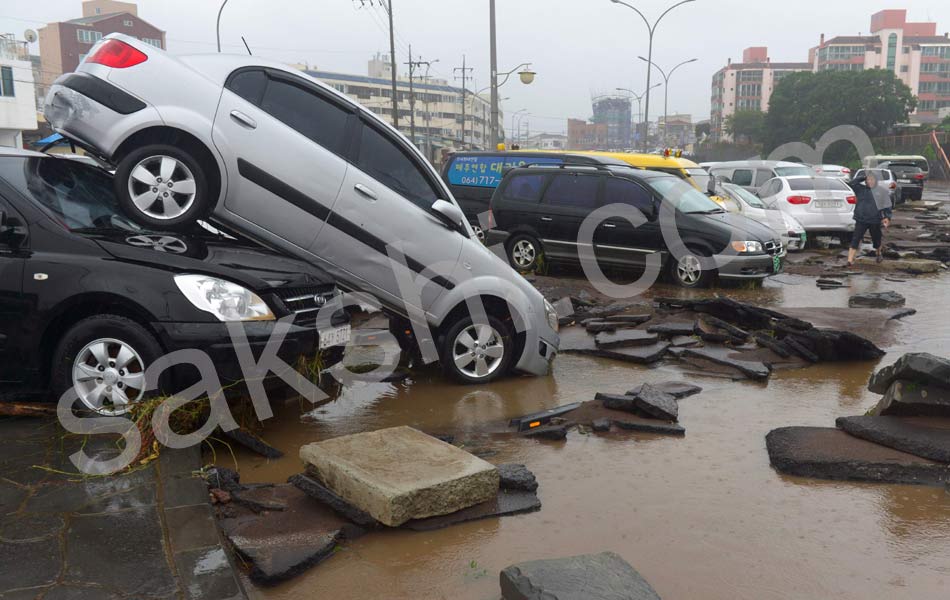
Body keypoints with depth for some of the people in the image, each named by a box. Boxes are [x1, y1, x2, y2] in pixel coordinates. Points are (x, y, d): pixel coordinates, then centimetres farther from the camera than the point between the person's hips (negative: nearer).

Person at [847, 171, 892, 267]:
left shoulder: (880, 191, 1)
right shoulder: (861, 189, 2)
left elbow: (886, 206, 2)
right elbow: (852, 183, -13)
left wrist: (887, 217, -7)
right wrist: (863, 177, -12)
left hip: (875, 221, 1)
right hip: (861, 220, -1)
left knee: (876, 239, 17)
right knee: (856, 239, -11)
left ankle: (879, 254, 46)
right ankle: (850, 260, -14)